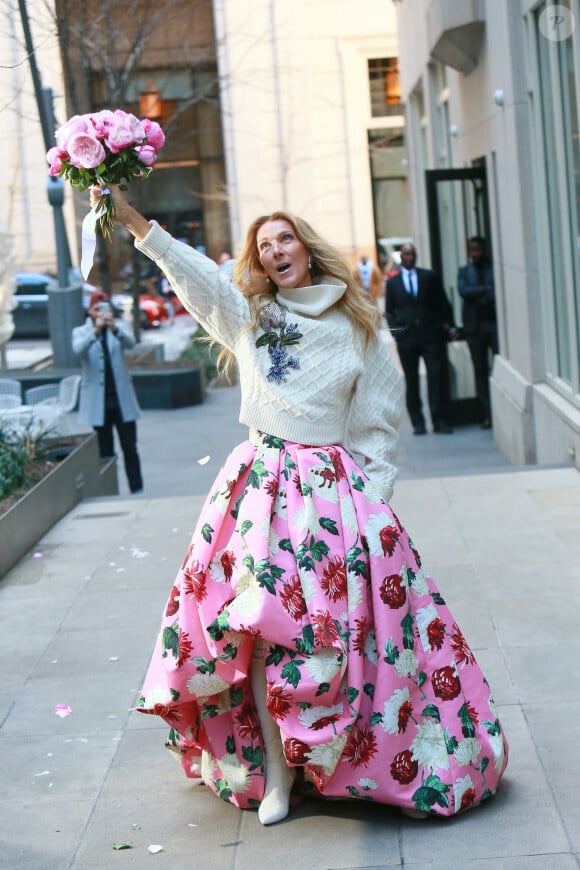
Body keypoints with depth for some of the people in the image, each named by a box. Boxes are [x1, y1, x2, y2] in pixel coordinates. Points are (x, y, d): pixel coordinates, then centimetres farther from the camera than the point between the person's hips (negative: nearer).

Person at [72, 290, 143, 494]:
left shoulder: (118, 329, 6)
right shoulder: (81, 332, 2)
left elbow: (130, 343, -16)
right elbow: (78, 349, -20)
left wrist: (114, 328, -36)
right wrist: (96, 330, -37)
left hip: (122, 399, 1)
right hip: (98, 402, -1)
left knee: (130, 448, 0)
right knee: (105, 451, 5)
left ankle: (137, 489, 5)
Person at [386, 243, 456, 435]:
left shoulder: (429, 277, 10)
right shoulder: (392, 282, 10)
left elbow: (443, 303, 10)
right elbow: (389, 311, 9)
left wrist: (450, 326, 4)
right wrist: (395, 331, -3)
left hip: (431, 334, 0)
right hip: (406, 338, 0)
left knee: (437, 378, -5)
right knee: (411, 381, 3)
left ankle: (440, 421, -2)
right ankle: (418, 423, 9)